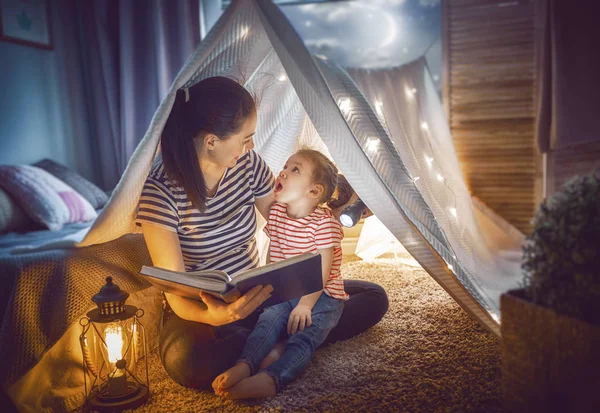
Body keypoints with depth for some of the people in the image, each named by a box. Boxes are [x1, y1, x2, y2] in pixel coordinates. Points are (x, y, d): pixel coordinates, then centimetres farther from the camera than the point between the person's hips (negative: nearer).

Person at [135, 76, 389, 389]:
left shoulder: (248, 164, -9)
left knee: (373, 299, -3)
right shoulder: (159, 190, -22)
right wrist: (213, 316, -43)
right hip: (202, 307, -4)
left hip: (257, 293, 5)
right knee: (186, 361, -42)